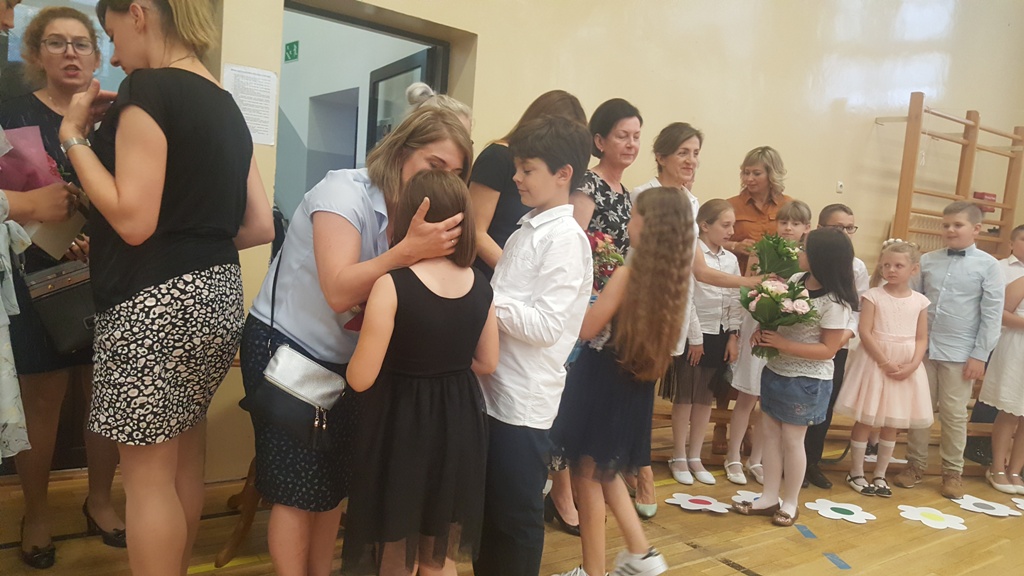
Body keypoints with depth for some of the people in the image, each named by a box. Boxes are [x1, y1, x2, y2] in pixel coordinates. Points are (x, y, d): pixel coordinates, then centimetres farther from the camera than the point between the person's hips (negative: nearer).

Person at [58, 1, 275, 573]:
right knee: (185, 460, 20)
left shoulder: (150, 89, -11)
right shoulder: (226, 105, 13)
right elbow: (261, 226, 11)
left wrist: (74, 137, -8)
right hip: (217, 296, 9)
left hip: (156, 304, -9)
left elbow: (133, 220, -18)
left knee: (148, 476, 4)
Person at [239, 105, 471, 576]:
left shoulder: (414, 215, 0)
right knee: (299, 490, 1)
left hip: (342, 358, 7)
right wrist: (409, 250, -39)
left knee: (334, 484, 13)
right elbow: (340, 291, -32)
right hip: (285, 349, -7)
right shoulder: (344, 191, -21)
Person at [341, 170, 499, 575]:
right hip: (458, 423, 5)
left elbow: (360, 378, -17)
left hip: (402, 424, -4)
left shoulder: (392, 284, -20)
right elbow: (487, 362, 6)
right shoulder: (480, 286, -4)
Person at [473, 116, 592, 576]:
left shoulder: (565, 238, -13)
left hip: (524, 400, -8)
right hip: (493, 388, 8)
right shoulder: (525, 231, 11)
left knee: (515, 519, 8)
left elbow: (546, 325, -20)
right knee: (484, 512, 21)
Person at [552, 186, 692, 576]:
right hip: (635, 384, 8)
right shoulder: (670, 275, 2)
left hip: (603, 381, -8)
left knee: (587, 475, 7)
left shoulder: (628, 273, -18)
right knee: (605, 472, 24)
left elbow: (587, 329, -13)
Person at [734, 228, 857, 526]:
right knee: (769, 433, 12)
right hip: (775, 371, 7)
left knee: (791, 439, 5)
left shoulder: (835, 303, -21)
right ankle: (770, 498, 24)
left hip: (807, 380, -7)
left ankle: (790, 502, 24)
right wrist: (762, 331, -9)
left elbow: (828, 350, -19)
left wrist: (782, 344, -25)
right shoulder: (796, 279, -1)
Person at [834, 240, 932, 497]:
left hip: (906, 367, 3)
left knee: (892, 424, 10)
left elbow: (922, 339, 4)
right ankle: (856, 473, 15)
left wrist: (912, 365, -12)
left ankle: (880, 474, 23)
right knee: (865, 420, 3)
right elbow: (865, 333, -12)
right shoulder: (873, 296, -6)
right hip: (875, 362, -3)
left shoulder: (920, 300, 3)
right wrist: (885, 363, -17)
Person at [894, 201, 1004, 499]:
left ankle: (952, 472, 23)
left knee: (953, 415, 7)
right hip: (923, 348, 3)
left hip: (959, 353, -2)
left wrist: (980, 355, -7)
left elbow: (992, 315, -4)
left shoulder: (988, 265, -3)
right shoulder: (927, 261, 4)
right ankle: (915, 464, 24)